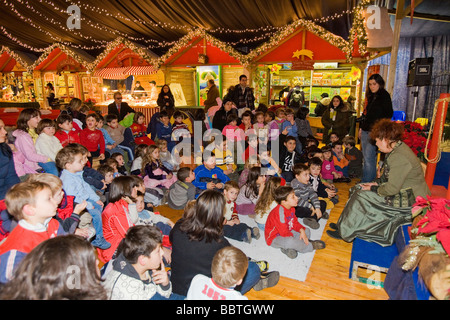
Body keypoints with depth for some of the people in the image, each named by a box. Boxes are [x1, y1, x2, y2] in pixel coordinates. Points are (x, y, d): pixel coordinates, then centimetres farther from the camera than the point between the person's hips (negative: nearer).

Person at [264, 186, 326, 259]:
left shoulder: (291, 208, -3)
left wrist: (302, 231, -11)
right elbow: (284, 232, -29)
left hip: (288, 232, 10)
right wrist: (296, 239, -17)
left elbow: (295, 223, 8)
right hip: (274, 238, -10)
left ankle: (288, 248, -12)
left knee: (307, 231, 8)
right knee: (290, 241, -39)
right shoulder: (280, 211, -33)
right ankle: (310, 246, -8)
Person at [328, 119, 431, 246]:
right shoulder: (396, 149, 5)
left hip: (408, 200, -10)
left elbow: (392, 189, -27)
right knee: (358, 188, 7)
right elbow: (388, 176, 16)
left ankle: (345, 232, 4)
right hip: (400, 189, 10)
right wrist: (376, 182, 4)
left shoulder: (400, 157, -28)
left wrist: (373, 189, -13)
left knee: (361, 196, -12)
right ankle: (344, 224, 14)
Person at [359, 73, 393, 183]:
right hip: (365, 131, 8)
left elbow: (388, 114, -9)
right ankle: (365, 181, 22)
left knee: (369, 157, -10)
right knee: (366, 158, 12)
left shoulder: (384, 96, -4)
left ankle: (367, 182, -3)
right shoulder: (370, 96, 17)